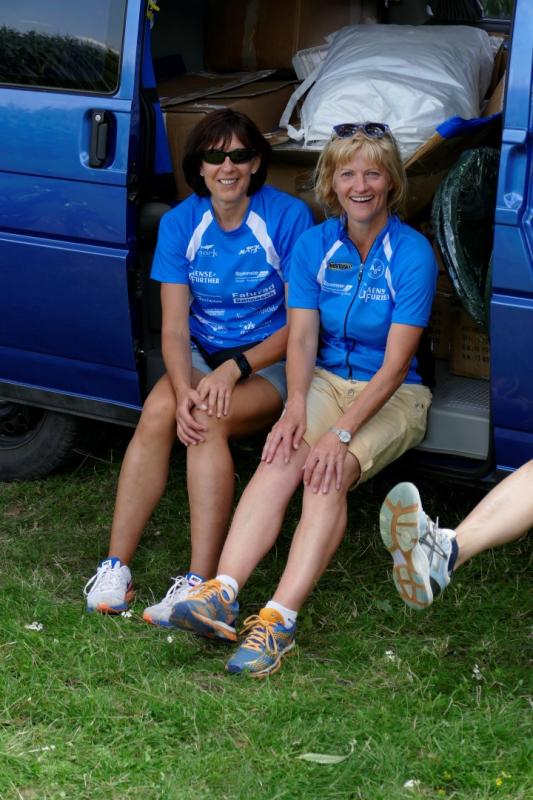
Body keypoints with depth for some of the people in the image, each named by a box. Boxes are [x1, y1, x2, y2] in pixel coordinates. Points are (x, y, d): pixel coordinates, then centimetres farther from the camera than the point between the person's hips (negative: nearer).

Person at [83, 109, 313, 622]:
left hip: (269, 363, -3)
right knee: (157, 413, -29)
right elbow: (174, 328, -6)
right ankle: (115, 566, -26)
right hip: (201, 355, 3)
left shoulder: (287, 217, -11)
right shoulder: (181, 223, -1)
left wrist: (234, 369, -22)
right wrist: (183, 389, -26)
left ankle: (200, 583, -35)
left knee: (208, 422, -33)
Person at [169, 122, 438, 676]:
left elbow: (395, 364, -16)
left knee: (329, 474, -31)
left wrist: (342, 432, -27)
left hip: (393, 395, -3)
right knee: (281, 460, -28)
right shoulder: (313, 245, 3)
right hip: (327, 379, 3)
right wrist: (296, 408, -22)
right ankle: (221, 594, -42)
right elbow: (301, 338, -2)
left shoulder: (413, 255, -12)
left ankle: (279, 620, -44)